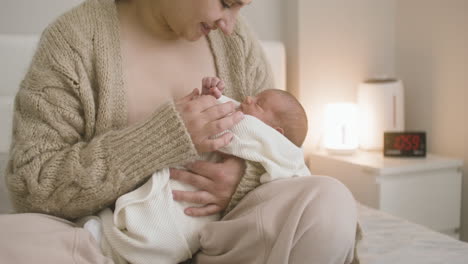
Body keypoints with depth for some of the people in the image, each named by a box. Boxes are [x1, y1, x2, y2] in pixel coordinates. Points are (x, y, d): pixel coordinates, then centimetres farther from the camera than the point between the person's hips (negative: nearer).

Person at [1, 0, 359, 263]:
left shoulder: (236, 38, 3)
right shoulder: (75, 38, -8)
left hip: (213, 235, 3)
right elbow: (31, 186, -13)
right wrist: (163, 137, -24)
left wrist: (248, 179, -17)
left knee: (330, 204, -25)